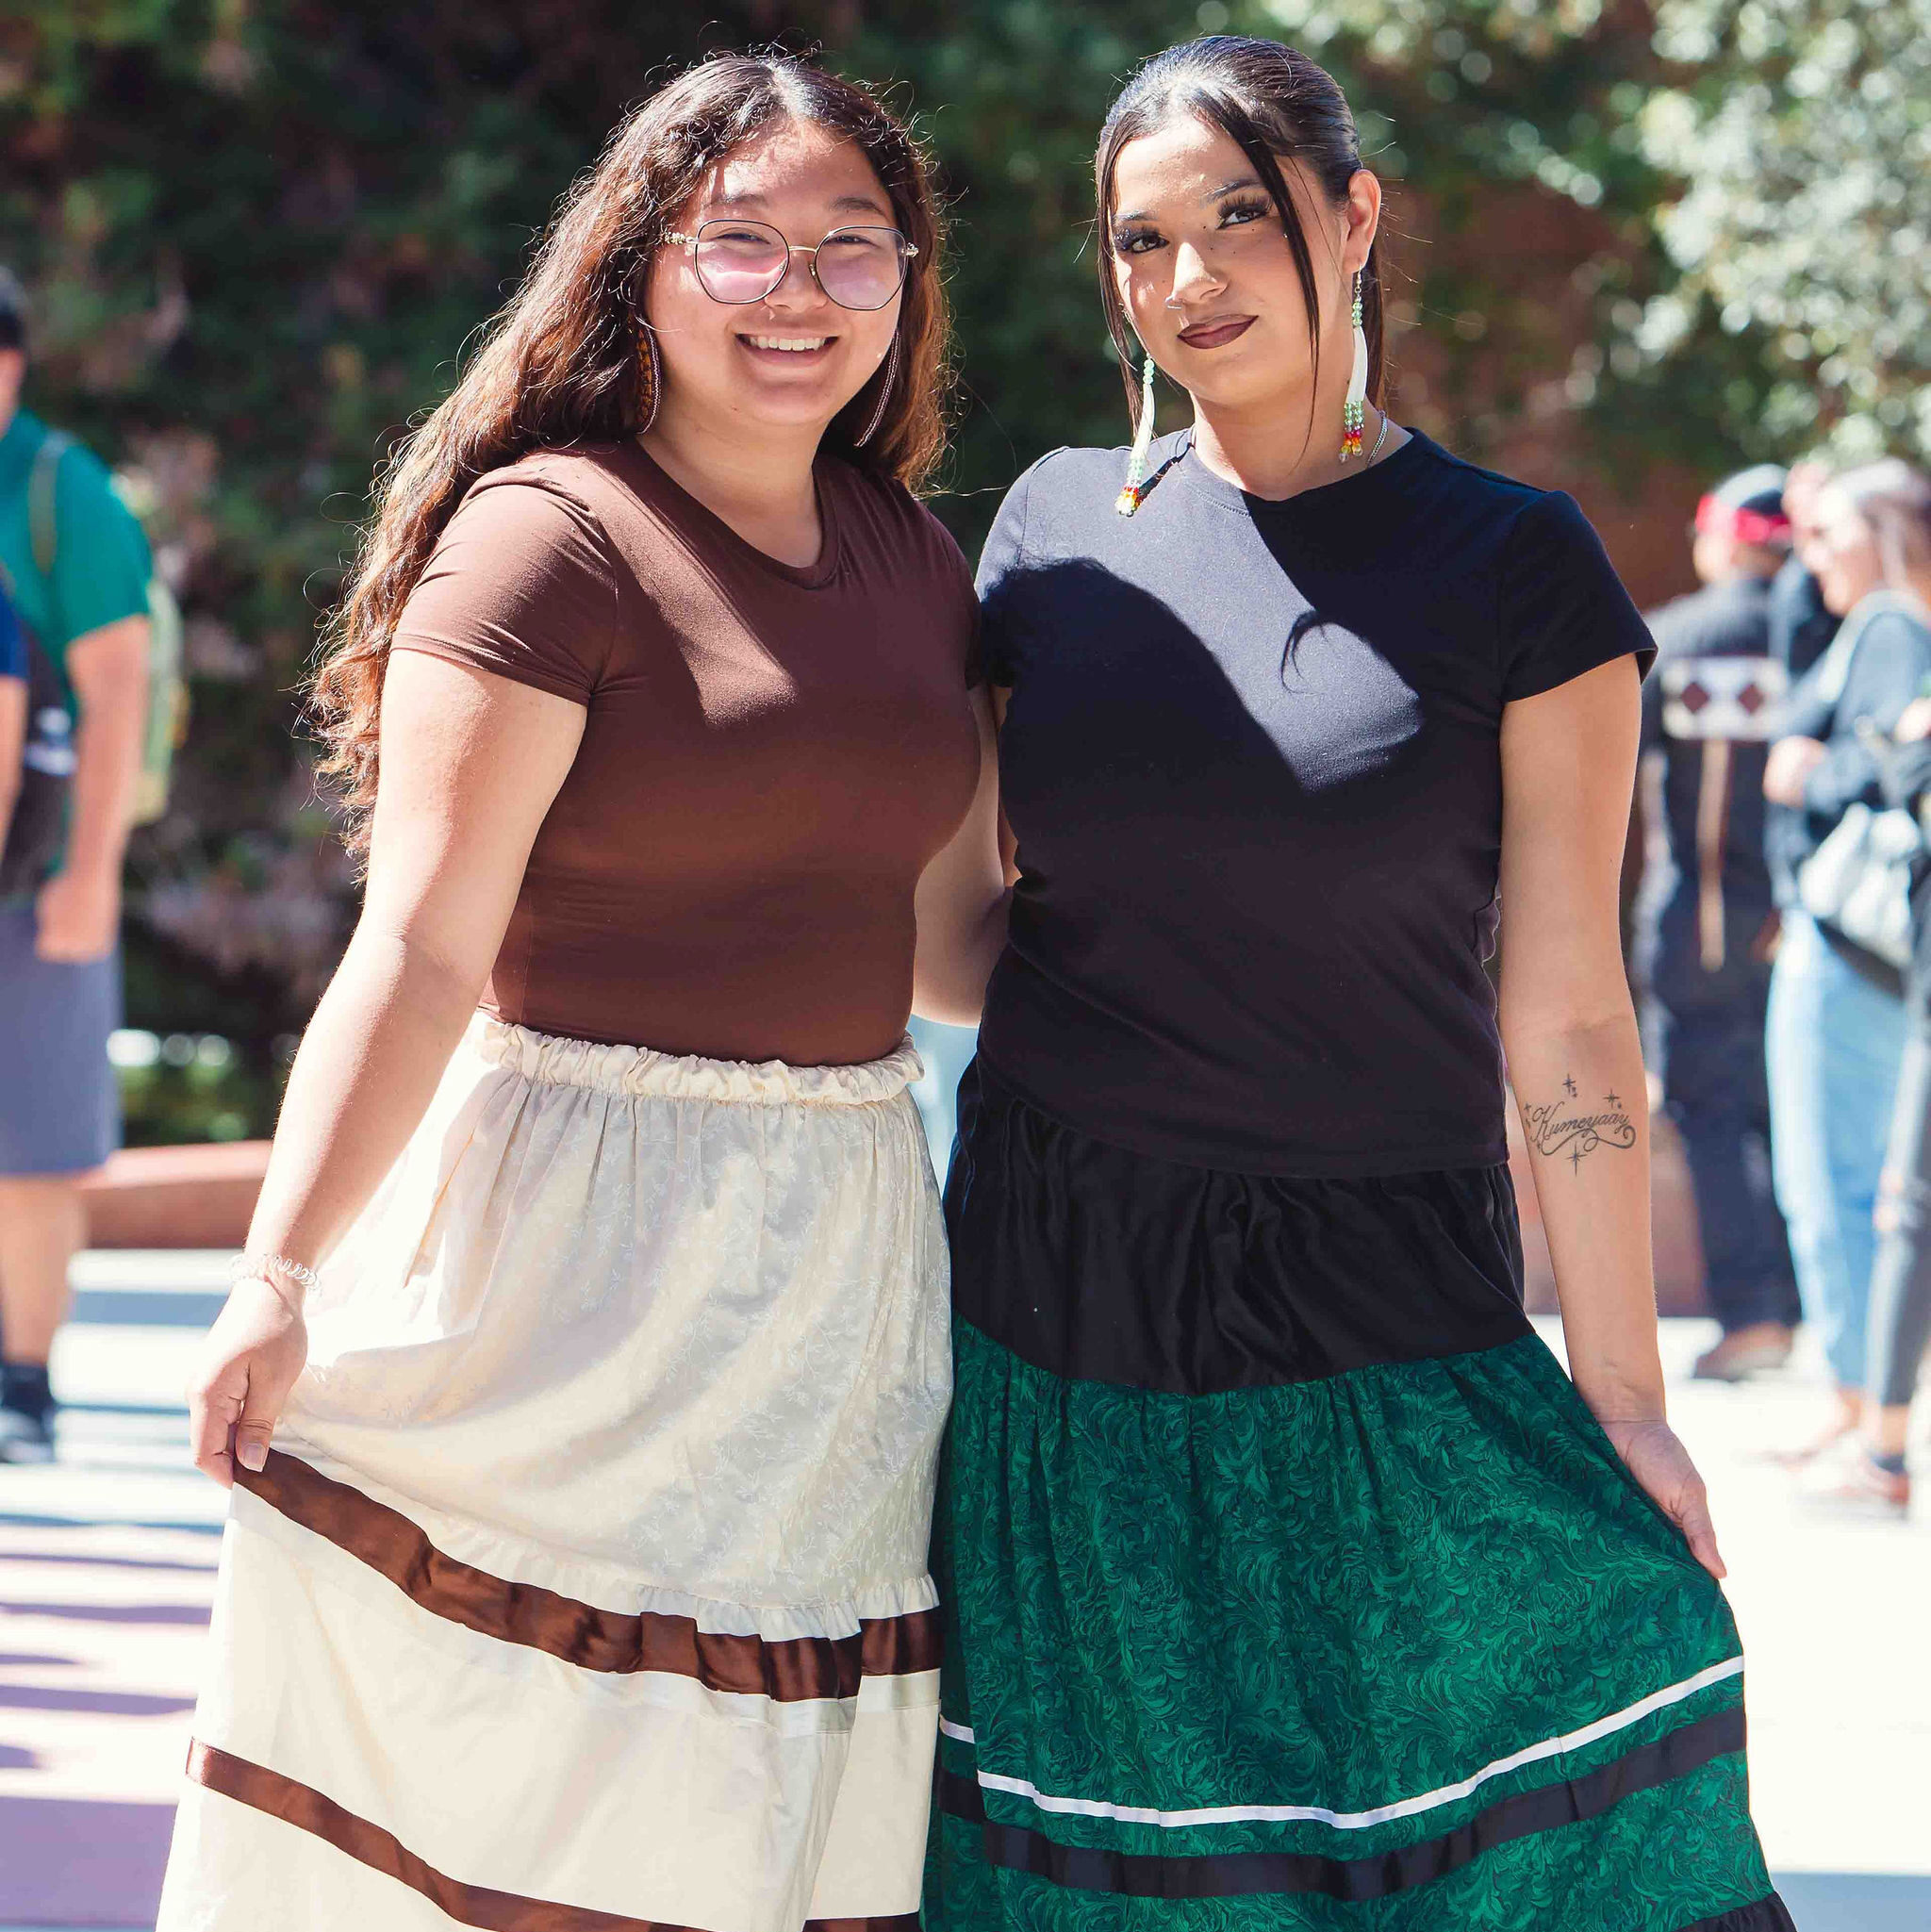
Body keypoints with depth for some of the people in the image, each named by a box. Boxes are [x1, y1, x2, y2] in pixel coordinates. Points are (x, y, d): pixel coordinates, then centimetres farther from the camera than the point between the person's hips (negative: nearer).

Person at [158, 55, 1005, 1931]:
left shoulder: (912, 562, 12)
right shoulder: (549, 540, -9)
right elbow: (419, 953, -15)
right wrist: (279, 1272, -23)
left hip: (841, 1261, 6)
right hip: (571, 1233, -6)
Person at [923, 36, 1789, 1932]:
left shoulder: (1511, 571, -3)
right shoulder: (1060, 523, 6)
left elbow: (1566, 1023, -4)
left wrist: (1621, 1401, -7)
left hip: (1371, 1329, -3)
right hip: (1051, 1304, 3)